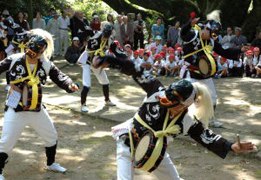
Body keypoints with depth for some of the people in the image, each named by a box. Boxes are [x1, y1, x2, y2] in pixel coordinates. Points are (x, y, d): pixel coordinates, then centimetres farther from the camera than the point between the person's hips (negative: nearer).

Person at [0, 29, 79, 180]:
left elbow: (60, 78, -8)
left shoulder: (47, 65, -6)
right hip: (15, 110, -4)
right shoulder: (14, 60, -12)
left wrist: (69, 85, -29)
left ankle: (51, 163, 43)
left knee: (52, 137, 17)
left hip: (37, 110, 4)